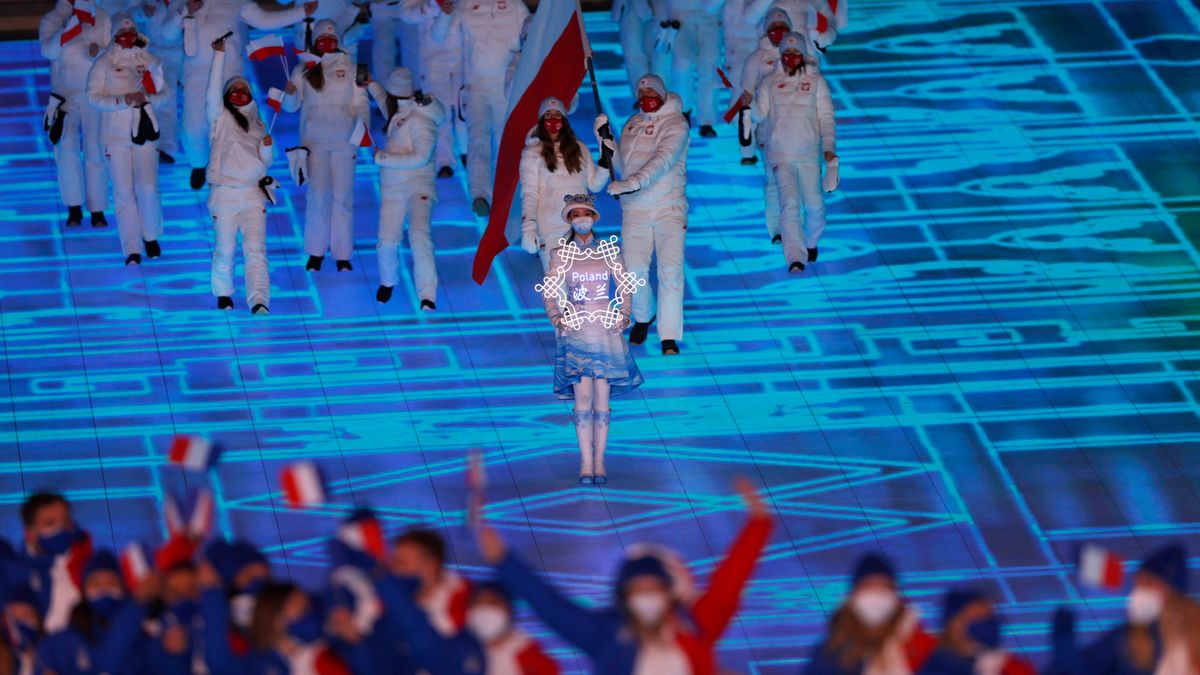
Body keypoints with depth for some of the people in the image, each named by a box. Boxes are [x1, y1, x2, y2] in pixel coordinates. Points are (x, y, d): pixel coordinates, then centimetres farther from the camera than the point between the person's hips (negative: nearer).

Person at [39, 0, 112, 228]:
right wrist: (69, 27, -30)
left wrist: (99, 53, -23)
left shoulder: (101, 19, 0)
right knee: (66, 147, -16)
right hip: (65, 96, -1)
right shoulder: (51, 20, -2)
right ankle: (74, 207, -7)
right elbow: (48, 50, -19)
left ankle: (97, 210, 11)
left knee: (96, 152, 1)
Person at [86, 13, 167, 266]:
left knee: (148, 188, -10)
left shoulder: (149, 61, 8)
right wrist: (122, 100, -19)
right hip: (116, 134, -1)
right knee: (124, 192, -3)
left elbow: (165, 92, 10)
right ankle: (132, 250, 1)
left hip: (145, 131, 1)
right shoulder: (104, 63, 1)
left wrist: (148, 98, -11)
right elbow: (94, 97, -5)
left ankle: (151, 236, 15)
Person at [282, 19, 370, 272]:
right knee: (318, 193, -8)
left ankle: (343, 254, 3)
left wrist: (363, 123, -10)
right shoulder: (304, 70, 8)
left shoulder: (349, 68, 8)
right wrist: (290, 93, -15)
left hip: (344, 139, 0)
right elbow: (291, 106, 6)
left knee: (343, 196, -2)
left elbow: (361, 102, 6)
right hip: (314, 140, 0)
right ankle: (315, 252, 1)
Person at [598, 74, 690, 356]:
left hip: (669, 208, -4)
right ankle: (643, 317, 27)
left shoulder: (675, 123, -2)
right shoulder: (632, 125, 15)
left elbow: (663, 159, -18)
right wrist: (606, 139, -2)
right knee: (633, 271, -3)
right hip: (635, 210, 4)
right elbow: (620, 166, 13)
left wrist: (631, 183, -29)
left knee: (671, 270, -14)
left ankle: (669, 337, -11)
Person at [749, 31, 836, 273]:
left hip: (809, 154, 1)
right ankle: (796, 258, -23)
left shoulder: (815, 81, 7)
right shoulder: (771, 83, 7)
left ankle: (811, 242, 34)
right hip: (780, 154, -1)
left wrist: (829, 146, -5)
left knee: (814, 203, 2)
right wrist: (750, 103, -19)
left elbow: (826, 116, 5)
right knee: (789, 201, -16)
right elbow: (760, 114, 3)